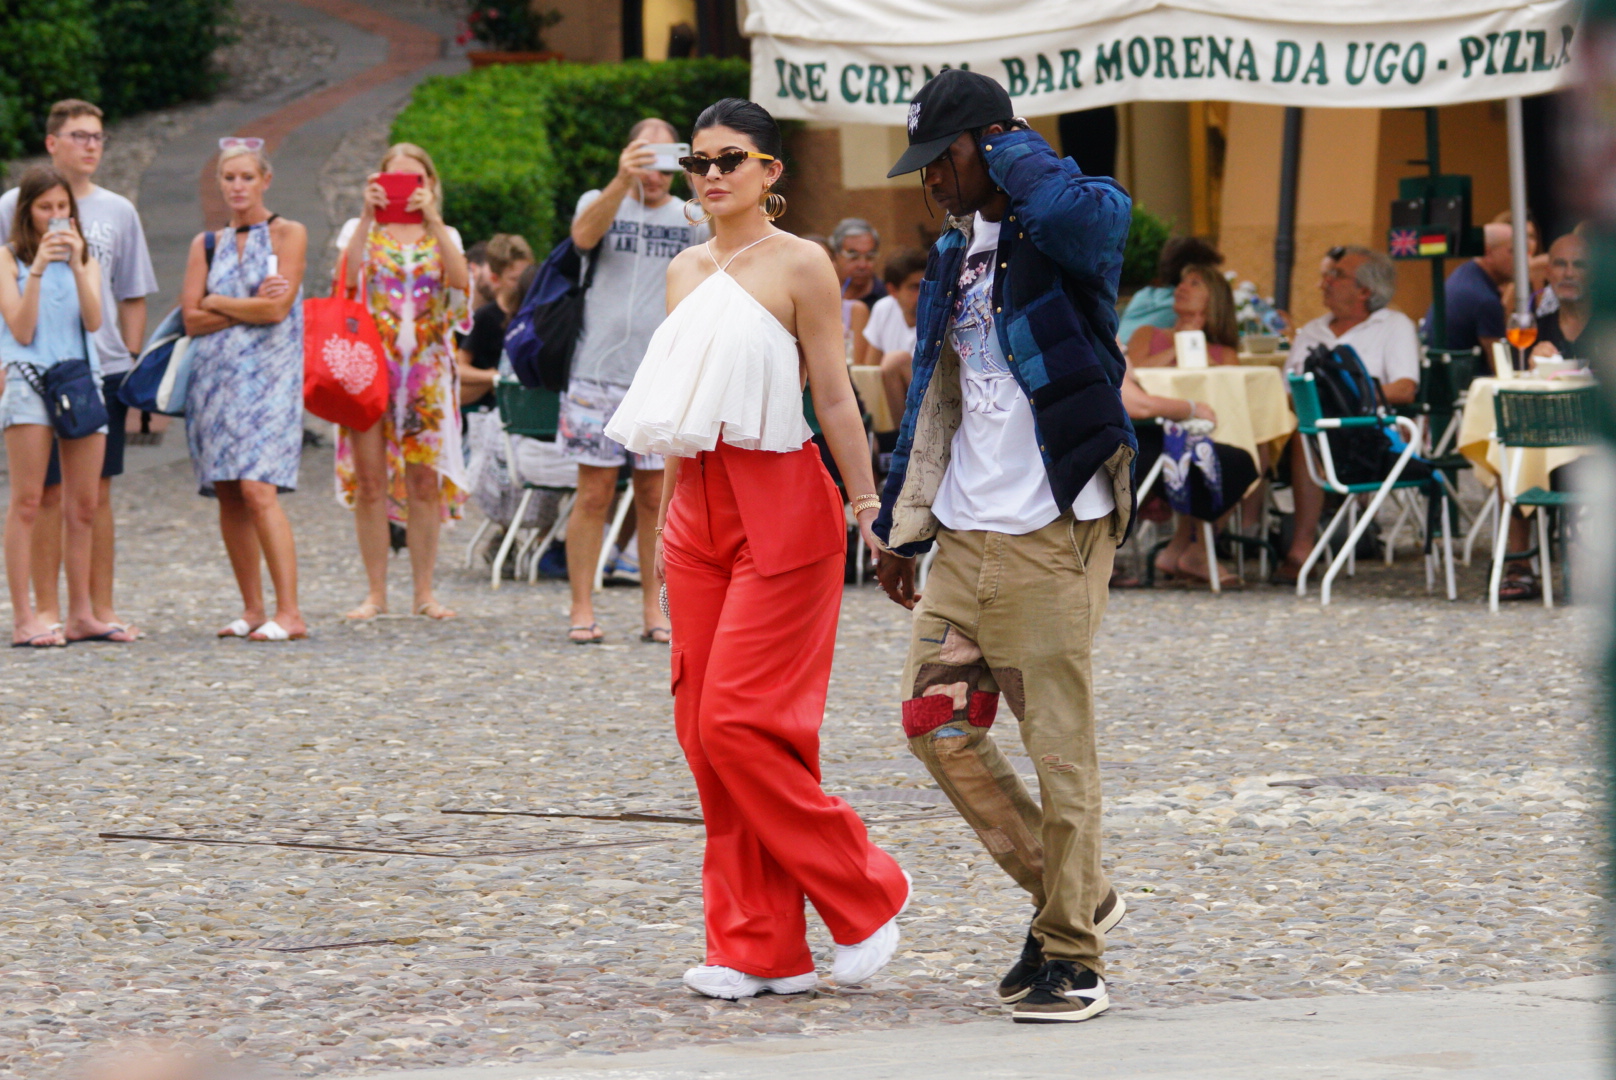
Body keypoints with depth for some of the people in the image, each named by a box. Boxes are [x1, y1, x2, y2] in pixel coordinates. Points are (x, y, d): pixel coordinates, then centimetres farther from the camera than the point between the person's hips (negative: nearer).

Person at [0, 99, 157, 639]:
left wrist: (131, 365, 8)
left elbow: (132, 296, 16)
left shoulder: (118, 211, 11)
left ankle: (100, 607, 11)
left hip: (105, 367, 3)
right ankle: (47, 609, 3)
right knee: (49, 492, -2)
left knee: (98, 493, 6)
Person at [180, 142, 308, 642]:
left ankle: (289, 613, -19)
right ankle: (252, 609, 9)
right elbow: (191, 319, 4)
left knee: (257, 490, -17)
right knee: (228, 497, 2)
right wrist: (249, 307, -7)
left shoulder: (288, 235, 2)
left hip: (267, 377, -5)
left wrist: (216, 302, 1)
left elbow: (277, 309, -9)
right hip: (214, 376, 5)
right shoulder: (206, 244, 14)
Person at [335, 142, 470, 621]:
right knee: (370, 481, -3)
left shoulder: (444, 236, 12)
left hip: (427, 370, 1)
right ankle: (375, 592, 4)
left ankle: (424, 593, 8)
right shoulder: (361, 230, 8)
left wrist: (432, 218, -17)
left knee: (425, 482, 1)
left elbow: (460, 279, -11)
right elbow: (346, 277, -13)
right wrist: (368, 215, -18)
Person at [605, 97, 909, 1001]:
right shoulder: (687, 272, 14)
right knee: (704, 731, 3)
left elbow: (836, 398, -6)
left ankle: (865, 892, 3)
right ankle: (761, 947, 8)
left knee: (740, 723, -13)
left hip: (781, 504, -7)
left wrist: (870, 505, -9)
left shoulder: (799, 265, -5)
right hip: (698, 509, 7)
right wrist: (666, 523, 19)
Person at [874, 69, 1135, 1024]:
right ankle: (1074, 895, 20)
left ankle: (1073, 958, 6)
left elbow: (1081, 210, -35)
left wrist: (1013, 151, -15)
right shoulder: (956, 254, 16)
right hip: (966, 535, 8)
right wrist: (903, 528, 22)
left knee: (1060, 747, -4)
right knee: (937, 723, 7)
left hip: (1053, 535, -8)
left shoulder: (1066, 232, -8)